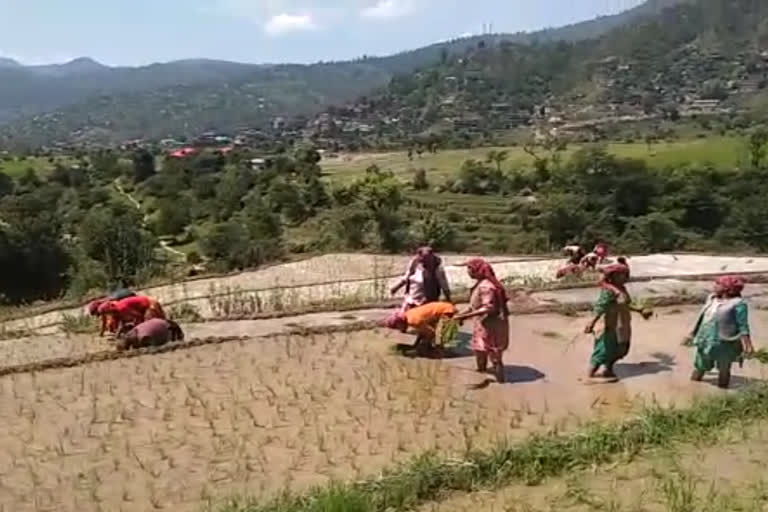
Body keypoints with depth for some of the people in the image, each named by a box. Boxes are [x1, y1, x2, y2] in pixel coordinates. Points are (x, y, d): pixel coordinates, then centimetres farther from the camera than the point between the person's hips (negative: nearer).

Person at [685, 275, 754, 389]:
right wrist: (693, 334, 21)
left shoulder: (738, 303, -12)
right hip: (706, 341, 6)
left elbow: (743, 326, -16)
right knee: (699, 367, 13)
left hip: (725, 344, -6)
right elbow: (702, 318, 17)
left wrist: (747, 344, -24)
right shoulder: (712, 299, 9)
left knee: (724, 370, 8)